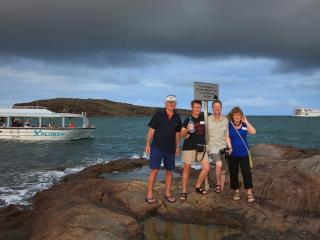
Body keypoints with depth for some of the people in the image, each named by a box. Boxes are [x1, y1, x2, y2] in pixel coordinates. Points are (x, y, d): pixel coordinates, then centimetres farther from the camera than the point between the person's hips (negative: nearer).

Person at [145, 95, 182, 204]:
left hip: (170, 148, 4)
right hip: (157, 147, -4)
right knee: (154, 170, -7)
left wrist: (177, 146, 14)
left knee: (169, 171, 9)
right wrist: (147, 144, -6)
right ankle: (149, 195, 0)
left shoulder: (177, 117, 6)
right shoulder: (158, 115, -5)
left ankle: (168, 193, 22)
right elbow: (151, 130, -3)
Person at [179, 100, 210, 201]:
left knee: (206, 167, -1)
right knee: (187, 169, 1)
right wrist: (187, 130, -24)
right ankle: (184, 191, 10)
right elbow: (181, 134, -5)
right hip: (189, 147, -4)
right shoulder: (188, 119, -1)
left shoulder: (204, 118, 8)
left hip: (201, 147, 4)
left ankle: (197, 187, 18)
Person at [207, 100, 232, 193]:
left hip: (223, 148, 4)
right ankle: (218, 184, -5)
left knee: (224, 170, 8)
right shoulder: (208, 120, -4)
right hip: (213, 147, -4)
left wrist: (230, 147, 3)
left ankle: (221, 188, 24)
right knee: (219, 164, -27)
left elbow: (227, 135, 11)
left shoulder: (225, 120, 6)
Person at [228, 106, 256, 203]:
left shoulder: (244, 125, -1)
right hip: (232, 154, 0)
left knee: (246, 172, -5)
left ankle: (249, 192, 2)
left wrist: (246, 122, -17)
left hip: (243, 153, 0)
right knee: (233, 173, 7)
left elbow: (253, 132, -15)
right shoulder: (228, 125, -3)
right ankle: (236, 191, 21)